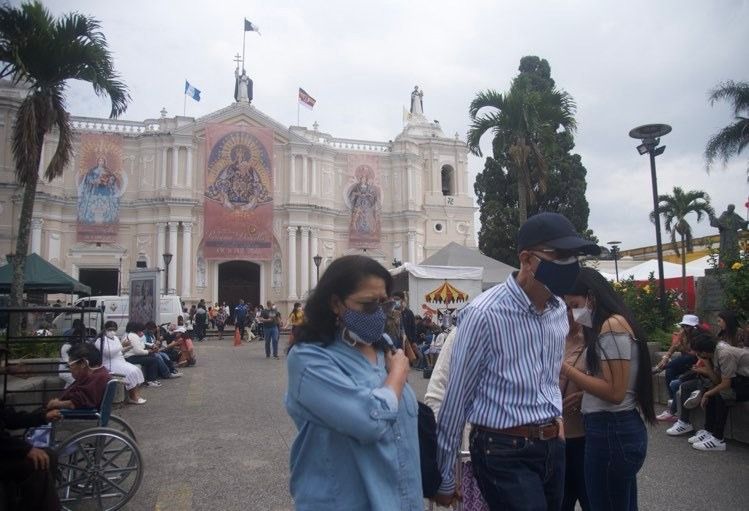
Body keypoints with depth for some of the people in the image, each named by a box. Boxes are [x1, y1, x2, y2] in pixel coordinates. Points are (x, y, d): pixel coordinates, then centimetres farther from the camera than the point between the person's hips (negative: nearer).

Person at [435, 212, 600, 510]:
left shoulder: (560, 309, 4)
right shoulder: (484, 314, -19)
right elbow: (456, 397, -12)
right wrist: (445, 479, -5)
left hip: (553, 447, 7)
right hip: (504, 454, -7)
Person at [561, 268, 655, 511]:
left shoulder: (612, 325, -16)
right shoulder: (613, 324, 15)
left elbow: (615, 392, -21)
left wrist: (567, 370, -17)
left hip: (611, 431, -10)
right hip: (619, 428, 10)